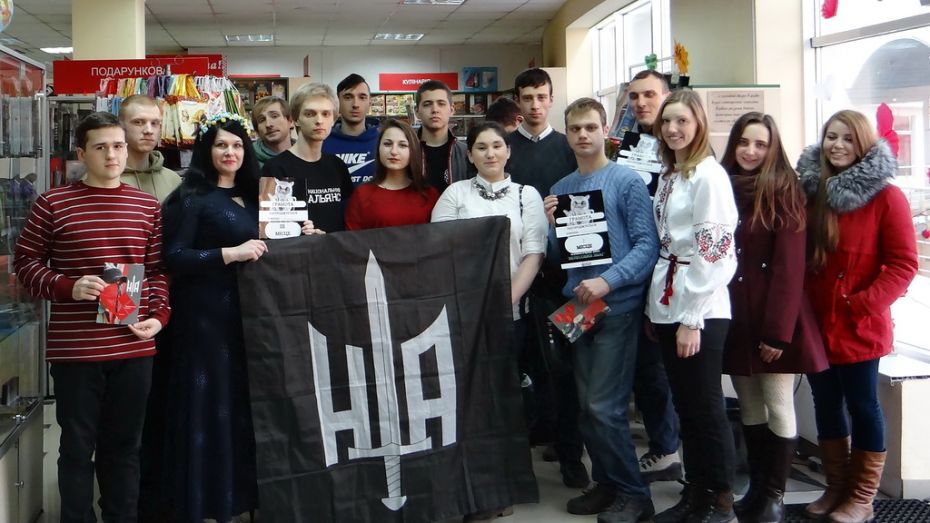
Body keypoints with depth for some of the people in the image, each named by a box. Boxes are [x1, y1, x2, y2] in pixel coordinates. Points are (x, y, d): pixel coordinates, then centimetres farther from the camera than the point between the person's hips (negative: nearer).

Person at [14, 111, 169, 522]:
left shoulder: (148, 206, 7)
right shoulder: (53, 204, -2)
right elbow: (25, 262, 1)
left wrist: (159, 315, -2)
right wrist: (68, 288, -14)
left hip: (134, 347, 3)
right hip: (74, 348, -3)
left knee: (124, 445, 14)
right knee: (77, 446, 8)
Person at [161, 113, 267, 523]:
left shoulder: (250, 197, 15)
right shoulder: (191, 198, -5)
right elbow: (173, 258, -13)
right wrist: (231, 253, -20)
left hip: (248, 312, 6)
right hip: (206, 314, -6)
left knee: (244, 401, 8)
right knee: (209, 403, -2)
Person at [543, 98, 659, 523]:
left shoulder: (626, 180, -5)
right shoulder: (561, 189, 12)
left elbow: (647, 244, -12)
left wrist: (608, 281, -21)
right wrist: (552, 227, -3)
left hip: (617, 307, -6)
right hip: (575, 307, 6)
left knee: (604, 407, -7)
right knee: (587, 406, 11)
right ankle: (607, 483, 25)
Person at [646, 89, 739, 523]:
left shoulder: (709, 175, -11)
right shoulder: (668, 175, 13)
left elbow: (714, 250, -16)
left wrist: (691, 318, -17)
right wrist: (655, 306, 11)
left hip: (700, 309, -8)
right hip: (666, 304, 8)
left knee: (705, 407, 0)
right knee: (684, 405, 13)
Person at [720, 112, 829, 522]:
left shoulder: (783, 192, -8)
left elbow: (790, 266, -13)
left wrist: (778, 331, -17)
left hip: (773, 316, -5)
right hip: (735, 316, 5)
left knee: (778, 406, 2)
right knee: (749, 407, 12)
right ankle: (756, 488, 23)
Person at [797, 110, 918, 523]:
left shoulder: (886, 196, -8)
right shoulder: (812, 191, 5)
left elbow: (903, 265, -11)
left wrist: (863, 305, -18)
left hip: (860, 327, -5)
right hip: (816, 323, 5)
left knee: (862, 406, 5)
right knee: (826, 406, 14)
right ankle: (836, 488, 29)